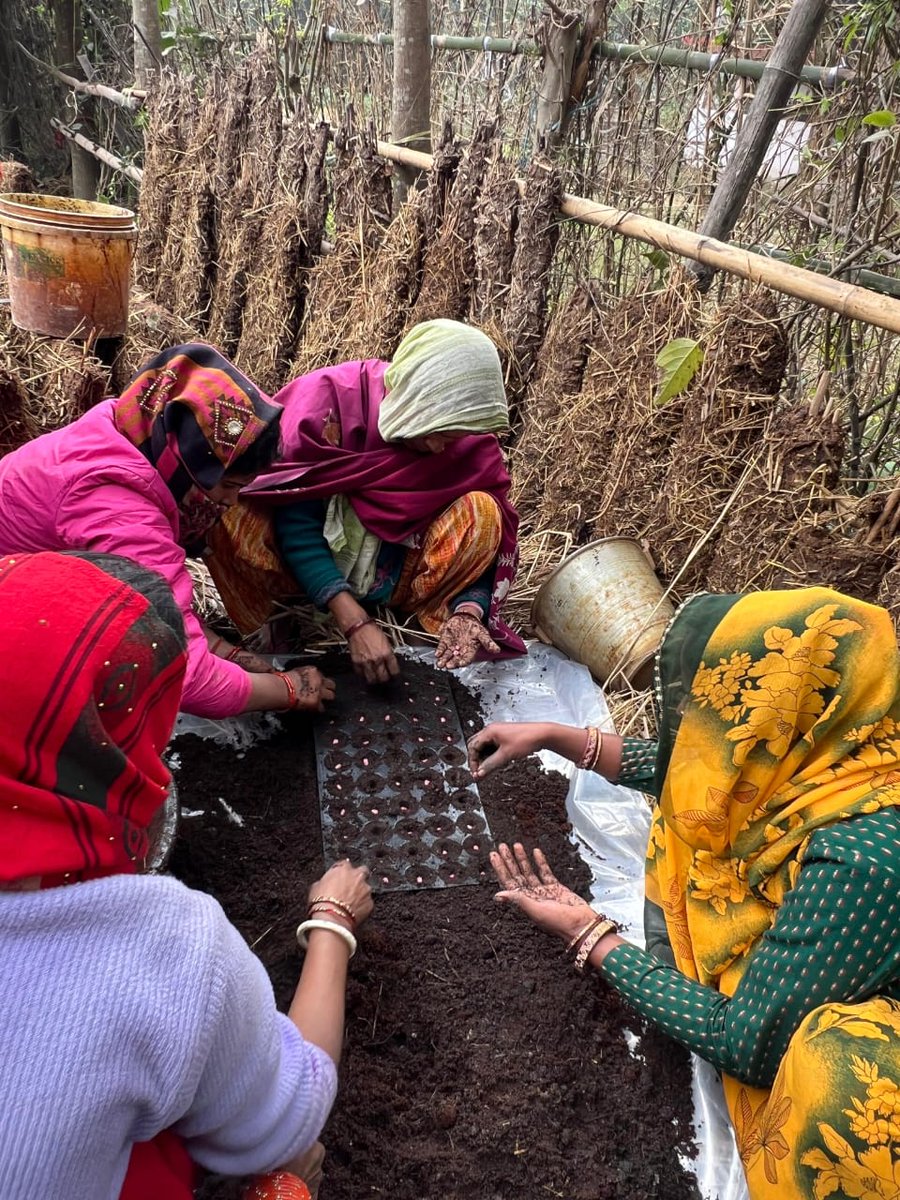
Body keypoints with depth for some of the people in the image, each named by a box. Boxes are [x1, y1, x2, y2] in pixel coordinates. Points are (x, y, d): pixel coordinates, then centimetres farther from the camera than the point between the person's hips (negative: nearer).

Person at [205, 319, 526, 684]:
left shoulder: (471, 442, -15)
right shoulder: (331, 398, -24)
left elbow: (490, 538, -8)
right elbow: (296, 525, -24)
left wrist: (468, 611, -29)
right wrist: (355, 623, -32)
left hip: (388, 574, 2)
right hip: (306, 563, -1)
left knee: (481, 513, -23)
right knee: (231, 518, -33)